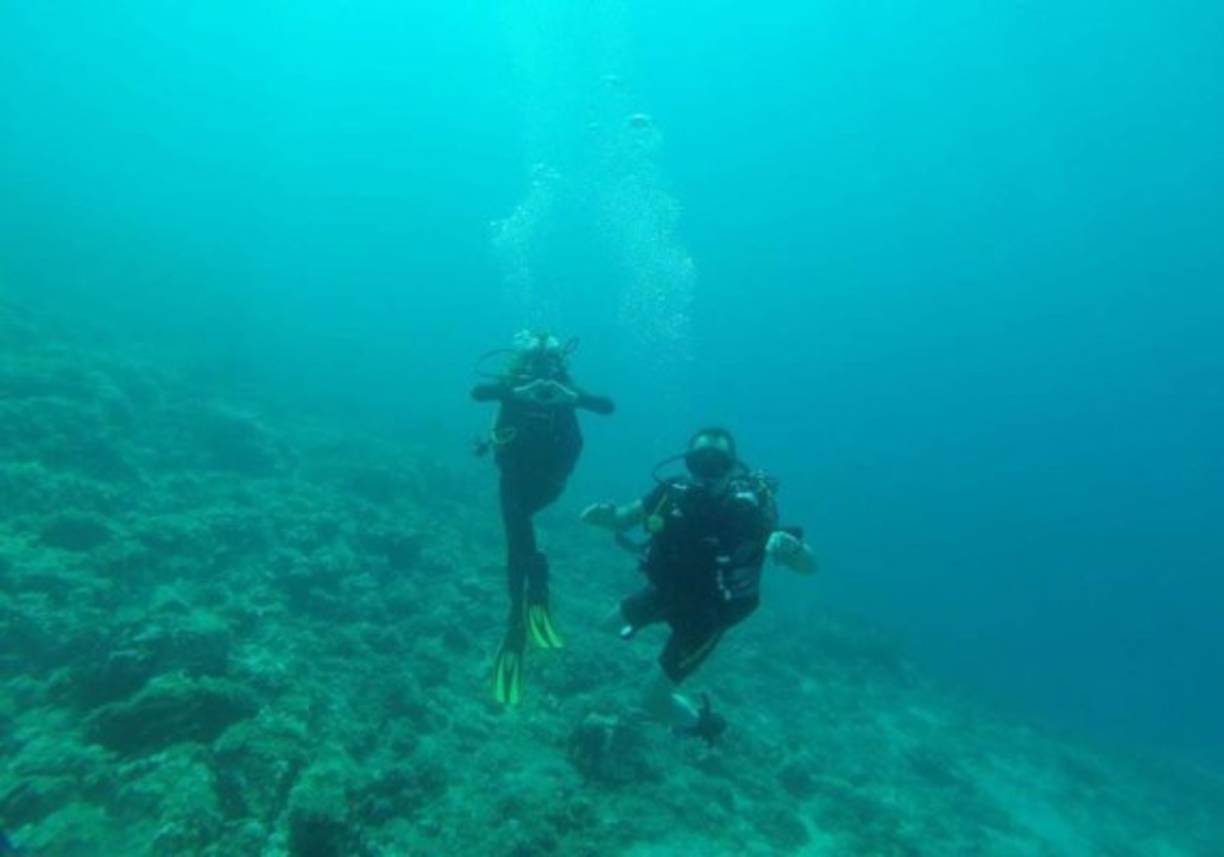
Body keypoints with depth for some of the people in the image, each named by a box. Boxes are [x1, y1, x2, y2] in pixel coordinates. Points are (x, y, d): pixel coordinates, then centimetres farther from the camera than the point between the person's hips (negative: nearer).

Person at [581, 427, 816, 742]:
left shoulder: (749, 512, -33)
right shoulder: (673, 492, -23)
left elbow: (809, 566, -31)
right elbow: (621, 520, -8)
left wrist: (791, 547, -54)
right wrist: (604, 515, -32)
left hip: (707, 611, -5)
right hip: (667, 591, 5)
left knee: (655, 700, -2)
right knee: (615, 622, 29)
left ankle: (703, 722, 29)